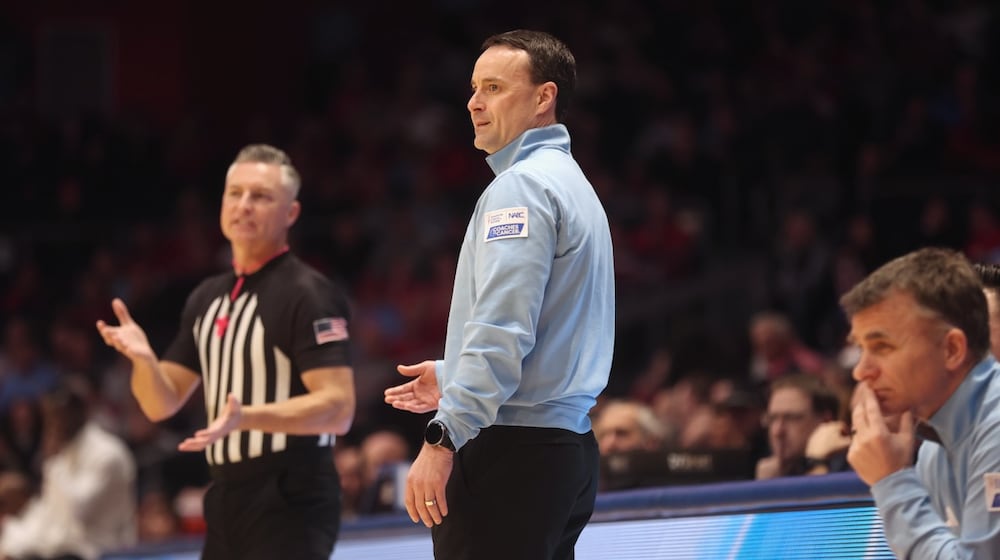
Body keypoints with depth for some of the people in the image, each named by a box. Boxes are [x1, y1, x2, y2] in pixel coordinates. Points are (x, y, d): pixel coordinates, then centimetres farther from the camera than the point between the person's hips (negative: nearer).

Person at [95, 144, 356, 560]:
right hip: (226, 500, 9)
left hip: (289, 500, -9)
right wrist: (143, 358, -8)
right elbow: (162, 404, 14)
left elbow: (337, 409, -19)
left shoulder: (308, 295, -11)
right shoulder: (207, 299, 14)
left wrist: (247, 417, -33)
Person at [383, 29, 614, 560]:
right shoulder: (572, 184, 21)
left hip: (511, 452, -10)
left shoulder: (521, 186, -10)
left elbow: (502, 330, -20)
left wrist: (443, 436, -22)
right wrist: (453, 380, 26)